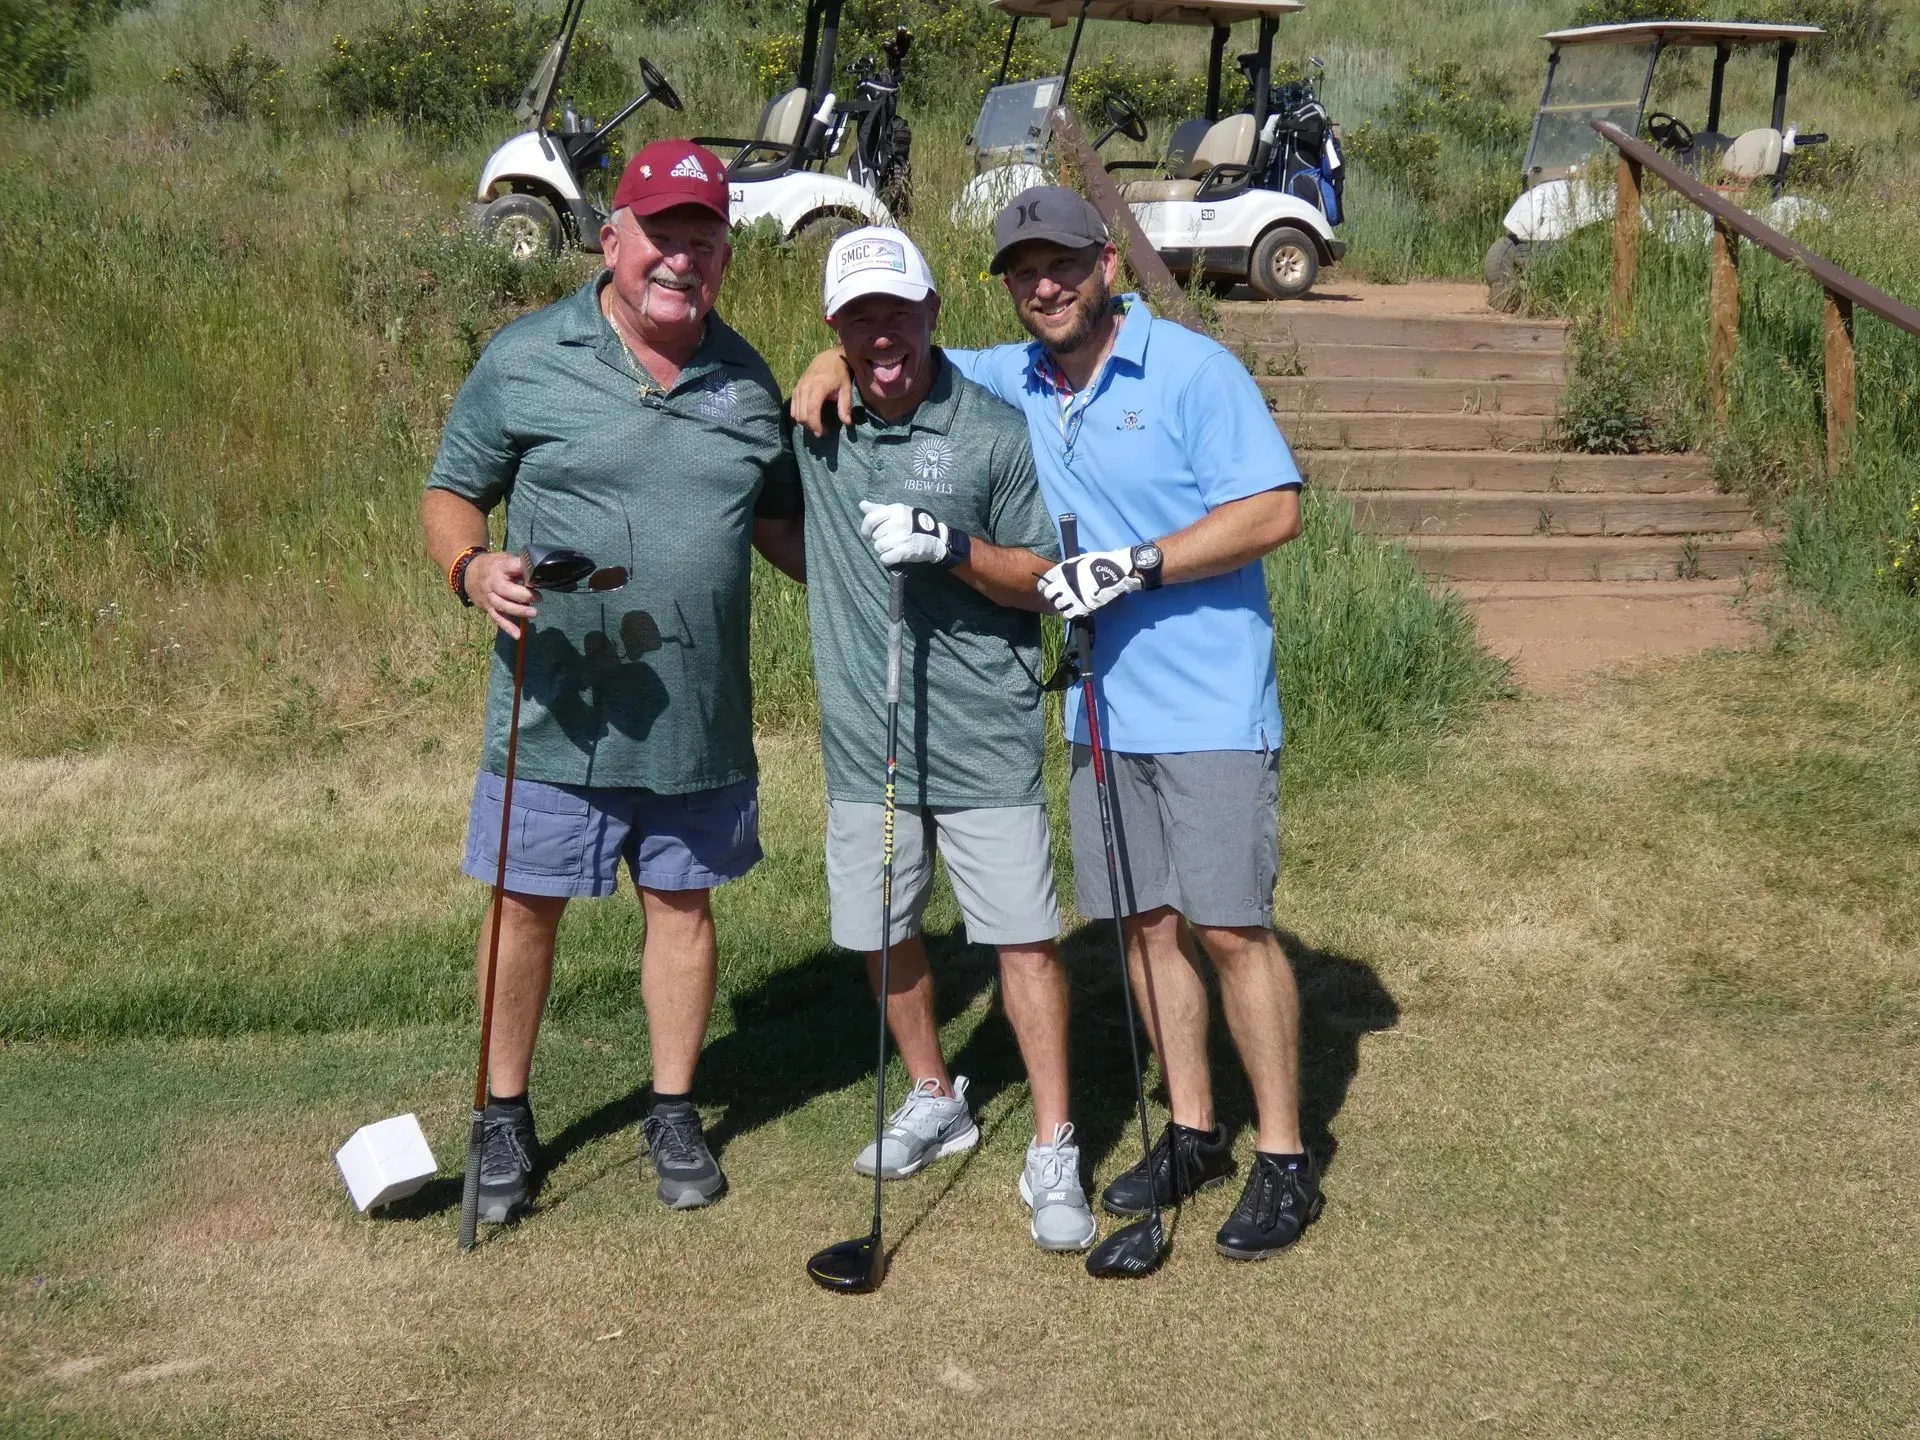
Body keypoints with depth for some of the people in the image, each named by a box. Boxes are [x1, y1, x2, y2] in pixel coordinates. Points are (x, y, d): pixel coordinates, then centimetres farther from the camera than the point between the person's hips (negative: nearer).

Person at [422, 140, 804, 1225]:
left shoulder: (749, 381, 7)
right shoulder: (526, 359, -4)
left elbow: (779, 521, 18)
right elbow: (451, 494, 2)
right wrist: (473, 568, -19)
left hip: (699, 719, 3)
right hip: (558, 715, -2)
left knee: (683, 901, 13)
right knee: (528, 906, 8)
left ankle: (676, 1114, 30)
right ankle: (506, 1116, 27)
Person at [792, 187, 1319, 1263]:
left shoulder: (1192, 369, -8)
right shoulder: (1016, 381, 11)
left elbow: (1274, 509, -14)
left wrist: (1135, 568, -18)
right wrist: (842, 360, 3)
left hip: (1211, 703, -6)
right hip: (1101, 705, 6)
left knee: (1231, 926, -6)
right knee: (1144, 921, 10)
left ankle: (1286, 1160, 5)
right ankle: (1194, 1135, 24)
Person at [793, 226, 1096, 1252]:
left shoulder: (995, 431, -5)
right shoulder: (814, 426, 5)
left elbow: (1046, 582, -4)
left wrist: (955, 547, -18)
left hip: (986, 742, -4)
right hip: (865, 739, 4)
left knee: (1024, 938, -4)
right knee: (882, 934, 14)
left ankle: (1053, 1155, 6)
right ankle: (933, 1101, 36)